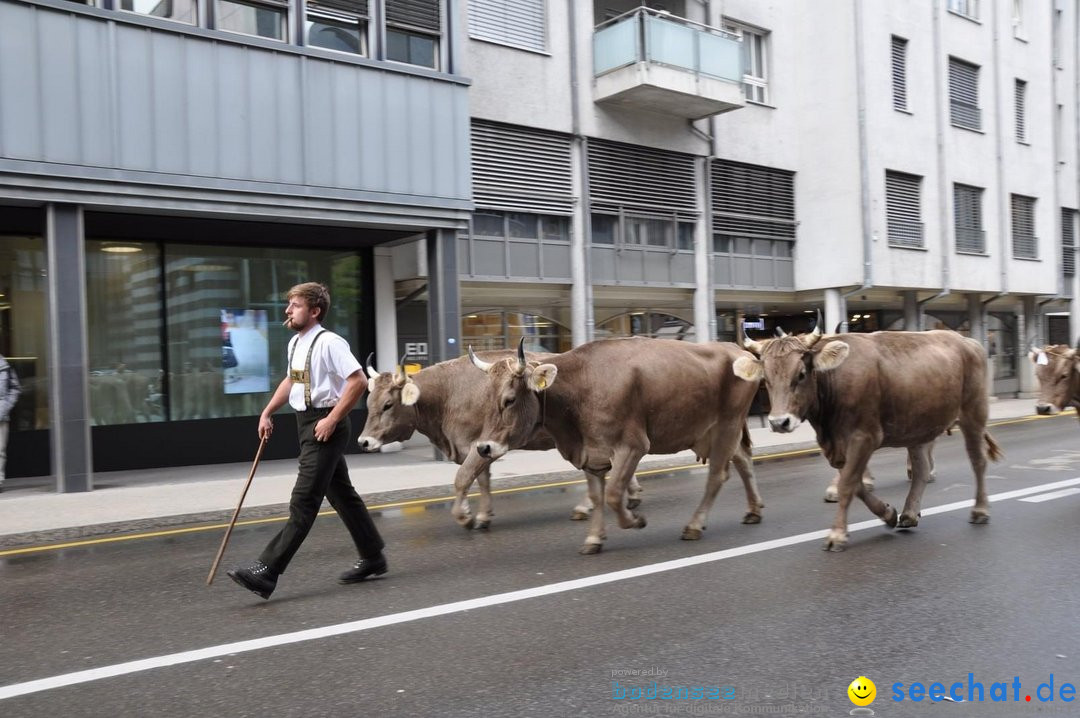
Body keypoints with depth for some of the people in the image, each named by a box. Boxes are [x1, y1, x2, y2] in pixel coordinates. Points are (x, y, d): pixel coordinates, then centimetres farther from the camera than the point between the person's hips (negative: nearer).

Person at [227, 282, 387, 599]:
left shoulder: (328, 343, -16)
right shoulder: (295, 343, 11)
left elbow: (359, 380, -22)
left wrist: (332, 419, -21)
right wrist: (267, 412, 19)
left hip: (325, 425, -10)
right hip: (307, 422, 10)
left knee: (303, 501, -8)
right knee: (341, 494, 16)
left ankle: (267, 572, -8)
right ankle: (372, 558, 28)